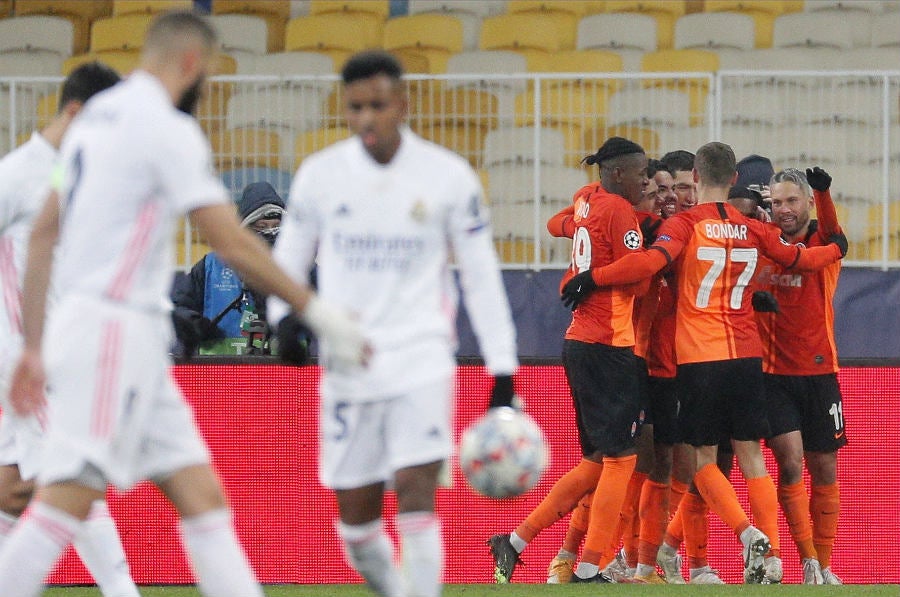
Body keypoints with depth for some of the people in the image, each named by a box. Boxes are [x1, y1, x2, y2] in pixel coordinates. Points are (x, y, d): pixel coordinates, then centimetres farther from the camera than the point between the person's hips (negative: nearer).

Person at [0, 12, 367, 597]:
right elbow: (233, 245, -15)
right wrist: (317, 311, -8)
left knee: (202, 496, 6)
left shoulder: (96, 116, 15)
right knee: (63, 509, -13)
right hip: (115, 334, -10)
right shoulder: (167, 129, -12)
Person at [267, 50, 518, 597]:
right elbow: (288, 260, 12)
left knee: (415, 491, -18)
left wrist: (503, 371, -2)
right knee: (355, 514, 5)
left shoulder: (449, 176, -2)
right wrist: (286, 320, -10)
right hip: (348, 363, 3)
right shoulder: (319, 175, 2)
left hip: (421, 360, -2)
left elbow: (482, 277, 3)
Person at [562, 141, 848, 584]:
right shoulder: (752, 230, 8)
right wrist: (837, 248, 43)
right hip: (747, 353, 4)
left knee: (703, 456, 6)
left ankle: (748, 533, -14)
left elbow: (649, 262, -23)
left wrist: (592, 278, -16)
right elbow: (802, 260, 23)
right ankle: (770, 555, 0)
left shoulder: (686, 224, -6)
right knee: (751, 455, 8)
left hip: (699, 357, -4)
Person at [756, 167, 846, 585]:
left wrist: (824, 192, -45)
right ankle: (808, 561, -9)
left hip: (819, 372, 0)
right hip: (773, 374, 0)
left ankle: (824, 564, 17)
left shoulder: (822, 242, -2)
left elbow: (832, 232, -23)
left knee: (824, 470, 6)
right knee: (790, 461, -13)